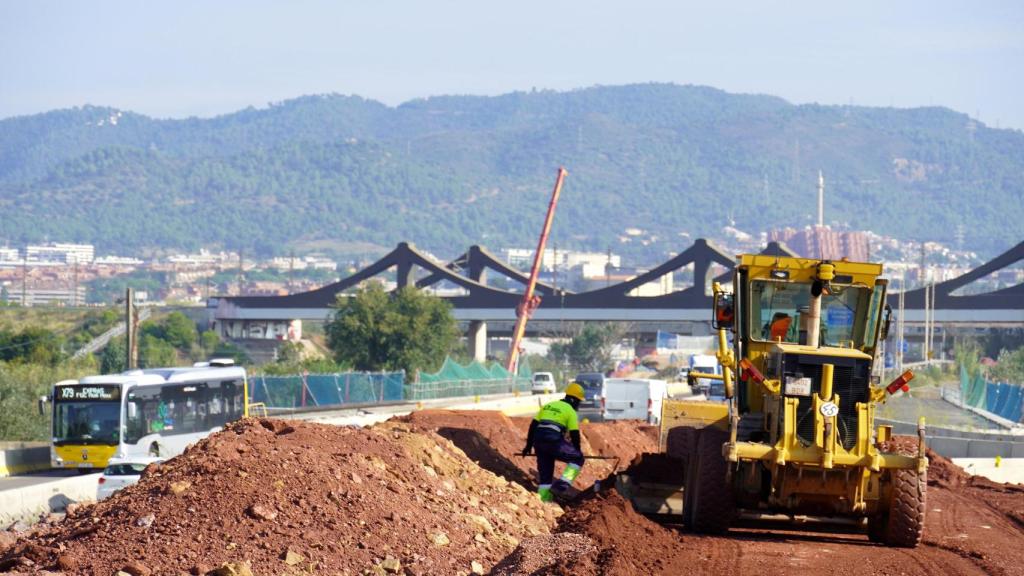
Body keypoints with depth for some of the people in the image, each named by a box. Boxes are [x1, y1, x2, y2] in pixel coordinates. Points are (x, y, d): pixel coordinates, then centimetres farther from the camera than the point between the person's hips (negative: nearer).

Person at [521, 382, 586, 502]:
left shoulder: (548, 406, 23)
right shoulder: (571, 411, 6)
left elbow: (533, 426, 19)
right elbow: (574, 434, 2)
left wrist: (528, 446, 22)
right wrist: (577, 451, 14)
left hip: (538, 441, 6)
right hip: (554, 442, -6)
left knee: (544, 472, 17)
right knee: (577, 459, 9)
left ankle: (544, 498, 13)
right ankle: (563, 483, -7)